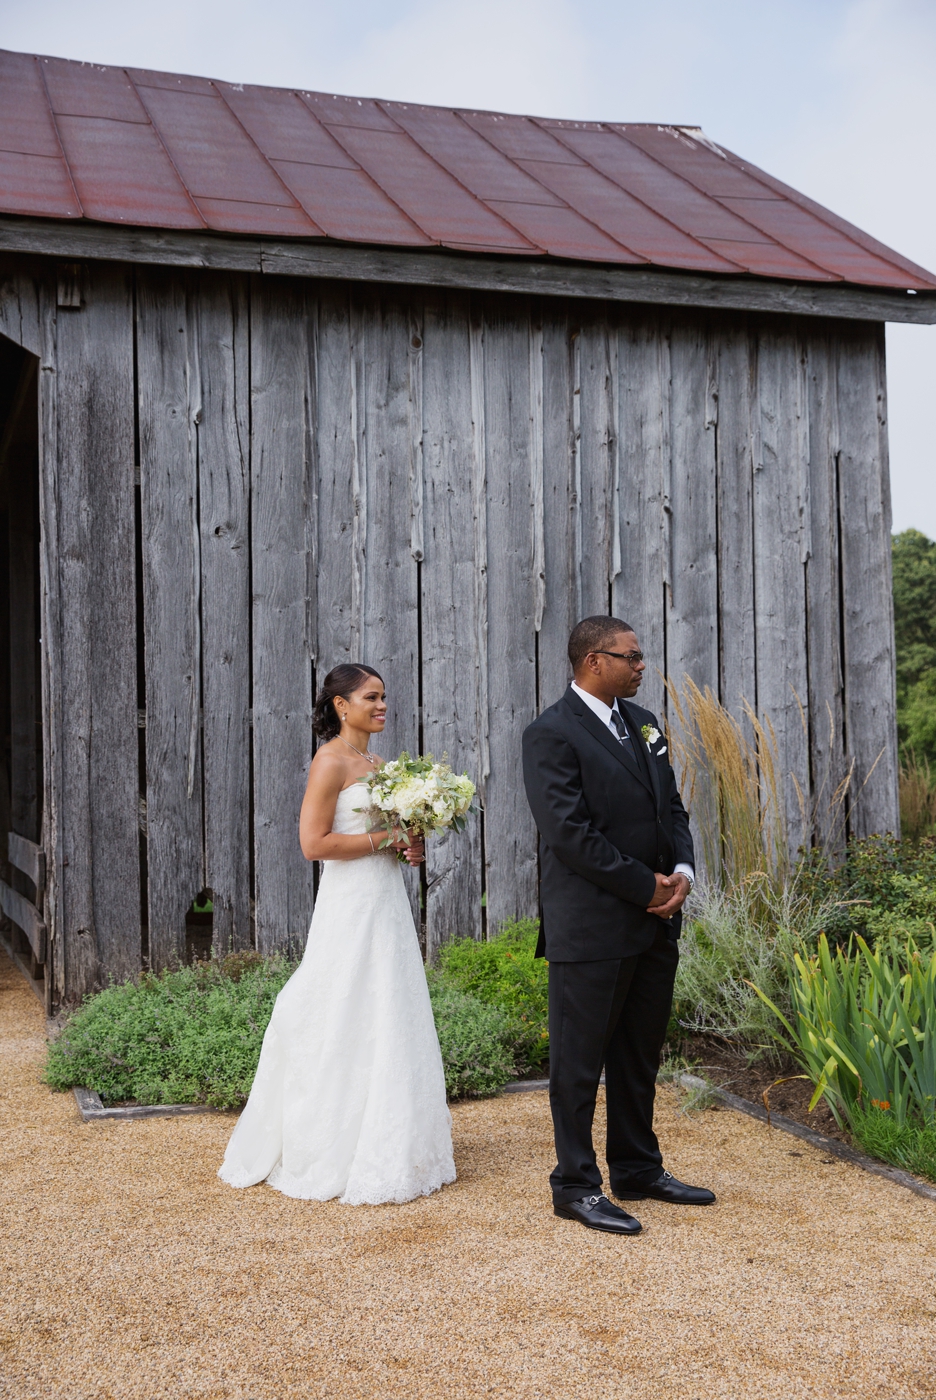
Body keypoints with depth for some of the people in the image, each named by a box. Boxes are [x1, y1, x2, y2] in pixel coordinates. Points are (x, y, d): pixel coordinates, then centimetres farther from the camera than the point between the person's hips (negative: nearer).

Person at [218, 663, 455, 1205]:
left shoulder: (377, 762, 14)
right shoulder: (331, 761, -11)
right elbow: (315, 842, -19)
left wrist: (410, 844, 3)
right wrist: (385, 839, -14)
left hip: (387, 902, 9)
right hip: (352, 904, -9)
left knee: (393, 1025, 12)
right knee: (351, 1027, -2)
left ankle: (391, 1150, 23)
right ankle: (344, 1159, 10)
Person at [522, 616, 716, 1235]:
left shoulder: (643, 723, 12)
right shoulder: (552, 735, -13)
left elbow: (671, 805, 15)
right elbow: (570, 834, -19)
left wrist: (682, 871, -4)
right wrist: (646, 887, -15)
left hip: (655, 925, 8)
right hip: (592, 927, -8)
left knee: (640, 1057, 18)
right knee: (579, 1062, 4)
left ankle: (639, 1170, 31)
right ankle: (576, 1185, 16)